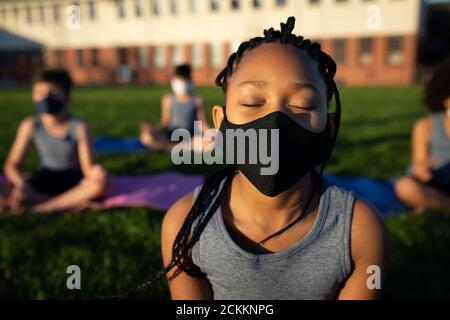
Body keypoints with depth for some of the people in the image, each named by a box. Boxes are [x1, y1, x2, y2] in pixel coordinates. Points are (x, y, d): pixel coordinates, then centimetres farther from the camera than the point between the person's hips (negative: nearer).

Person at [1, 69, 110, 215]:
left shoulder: (78, 126, -16)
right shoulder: (31, 125, -10)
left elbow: (88, 167, -18)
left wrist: (93, 172, -44)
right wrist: (22, 184, -32)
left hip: (73, 180, -1)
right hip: (45, 179, 1)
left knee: (102, 181, -33)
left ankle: (39, 208, -26)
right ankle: (73, 202, -23)